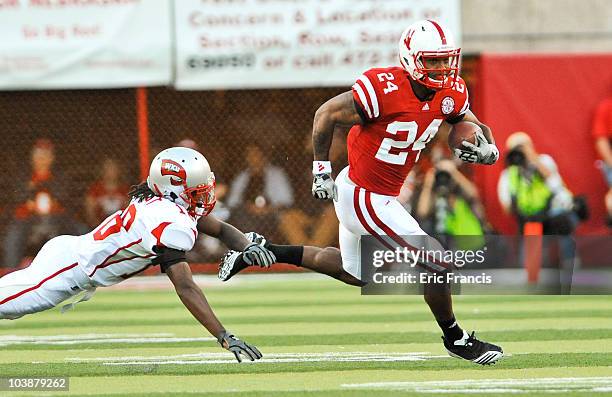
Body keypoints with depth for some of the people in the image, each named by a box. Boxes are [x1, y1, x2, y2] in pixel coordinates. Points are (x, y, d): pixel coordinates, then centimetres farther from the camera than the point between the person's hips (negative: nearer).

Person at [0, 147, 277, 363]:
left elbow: (221, 229, 13)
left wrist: (247, 248, -9)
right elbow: (185, 288, -33)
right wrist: (225, 338, -37)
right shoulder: (173, 225, -28)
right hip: (69, 272, -9)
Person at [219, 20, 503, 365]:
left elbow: (478, 129, 9)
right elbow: (326, 115, -16)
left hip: (381, 195, 9)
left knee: (353, 272, 28)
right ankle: (456, 339, 14)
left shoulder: (450, 94, -5)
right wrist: (321, 169, -13)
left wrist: (486, 149, -15)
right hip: (364, 199, -9)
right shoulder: (385, 90, -26)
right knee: (435, 264, -7)